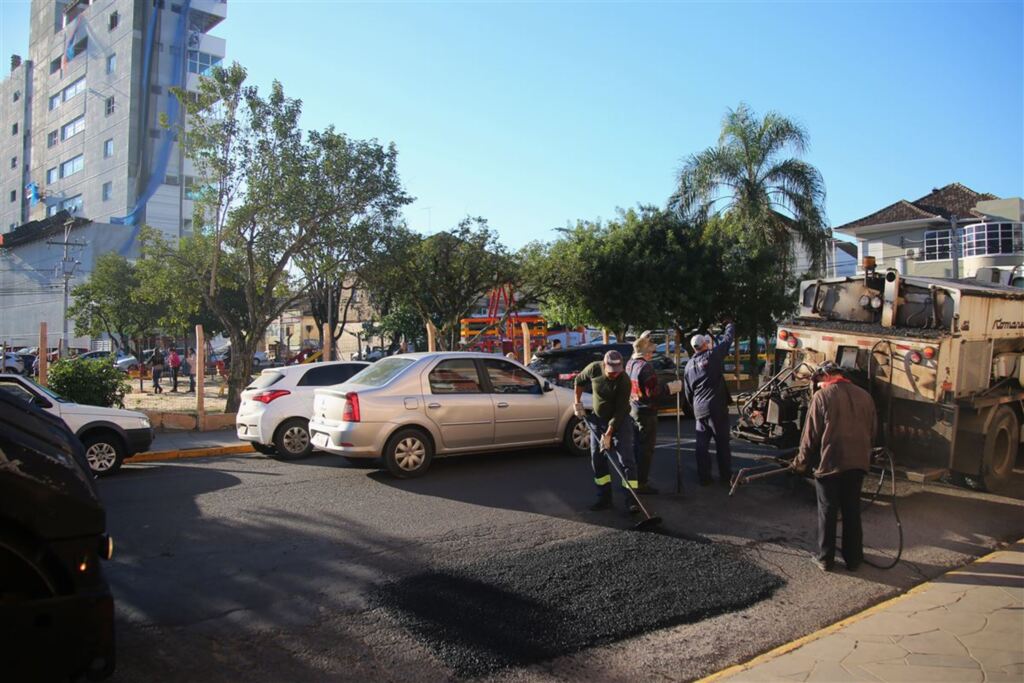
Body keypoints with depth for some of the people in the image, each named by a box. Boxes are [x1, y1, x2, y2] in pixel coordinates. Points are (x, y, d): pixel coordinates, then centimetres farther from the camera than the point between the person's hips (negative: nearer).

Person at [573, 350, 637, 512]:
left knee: (626, 459, -9)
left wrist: (608, 434, -25)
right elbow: (579, 381, 6)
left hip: (620, 421, -4)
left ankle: (631, 498, -6)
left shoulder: (624, 381, -27)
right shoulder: (594, 369, -16)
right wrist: (578, 402, 2)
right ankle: (604, 498, 17)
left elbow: (619, 411, -25)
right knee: (597, 458, 7)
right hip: (597, 419, 4)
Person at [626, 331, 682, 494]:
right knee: (646, 449, 1)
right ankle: (641, 484, 7)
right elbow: (653, 392, -23)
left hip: (633, 409, 9)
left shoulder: (630, 364, 6)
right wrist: (670, 388, -11)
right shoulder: (645, 367, -21)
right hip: (646, 412, -9)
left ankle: (633, 480, 27)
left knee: (635, 446, 18)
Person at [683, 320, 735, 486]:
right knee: (722, 444, 4)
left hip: (699, 411, 5)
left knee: (702, 445, 9)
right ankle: (725, 477, 10)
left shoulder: (689, 365, 9)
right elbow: (727, 340, 4)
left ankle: (704, 477, 11)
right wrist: (730, 327, 23)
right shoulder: (712, 356, -8)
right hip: (717, 408, -5)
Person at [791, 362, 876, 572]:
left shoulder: (821, 396, -9)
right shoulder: (864, 396, 6)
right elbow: (872, 431, 12)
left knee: (827, 511, 6)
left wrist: (802, 461, 3)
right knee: (852, 511, 14)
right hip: (858, 463, 4)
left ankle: (825, 558, 15)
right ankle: (853, 557, 23)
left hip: (829, 463, -4)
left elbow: (811, 434, -8)